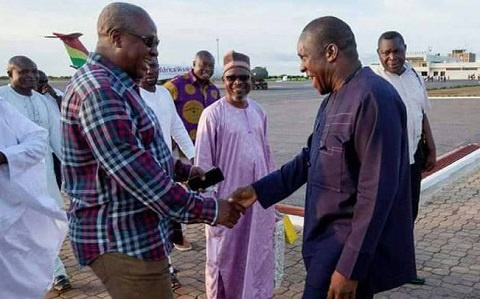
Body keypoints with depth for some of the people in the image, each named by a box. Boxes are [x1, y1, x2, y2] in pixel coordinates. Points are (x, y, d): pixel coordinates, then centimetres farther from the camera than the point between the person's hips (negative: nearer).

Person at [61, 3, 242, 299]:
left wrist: (182, 169, 12)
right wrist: (206, 209, -21)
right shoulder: (99, 90, -21)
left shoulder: (114, 86, 14)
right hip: (121, 241, -10)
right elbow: (136, 172, -27)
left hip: (132, 234, 10)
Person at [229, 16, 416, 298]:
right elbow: (309, 159, 18)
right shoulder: (333, 100, 11)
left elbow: (376, 193, -24)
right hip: (328, 240, 9)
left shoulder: (373, 98, -21)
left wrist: (350, 267, -23)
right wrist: (259, 190, 14)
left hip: (351, 248, -9)